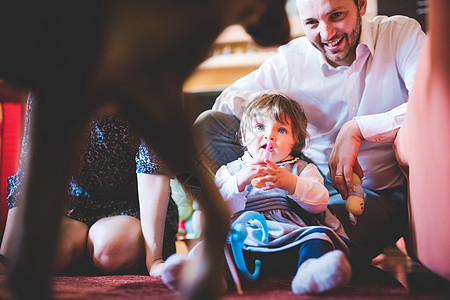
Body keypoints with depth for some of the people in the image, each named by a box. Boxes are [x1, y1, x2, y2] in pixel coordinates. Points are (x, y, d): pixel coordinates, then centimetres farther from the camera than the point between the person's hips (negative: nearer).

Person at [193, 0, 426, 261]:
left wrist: (358, 128, -26)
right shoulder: (291, 60, 1)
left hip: (379, 193, -3)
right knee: (208, 124, -8)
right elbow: (227, 99, 3)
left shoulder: (401, 33, -5)